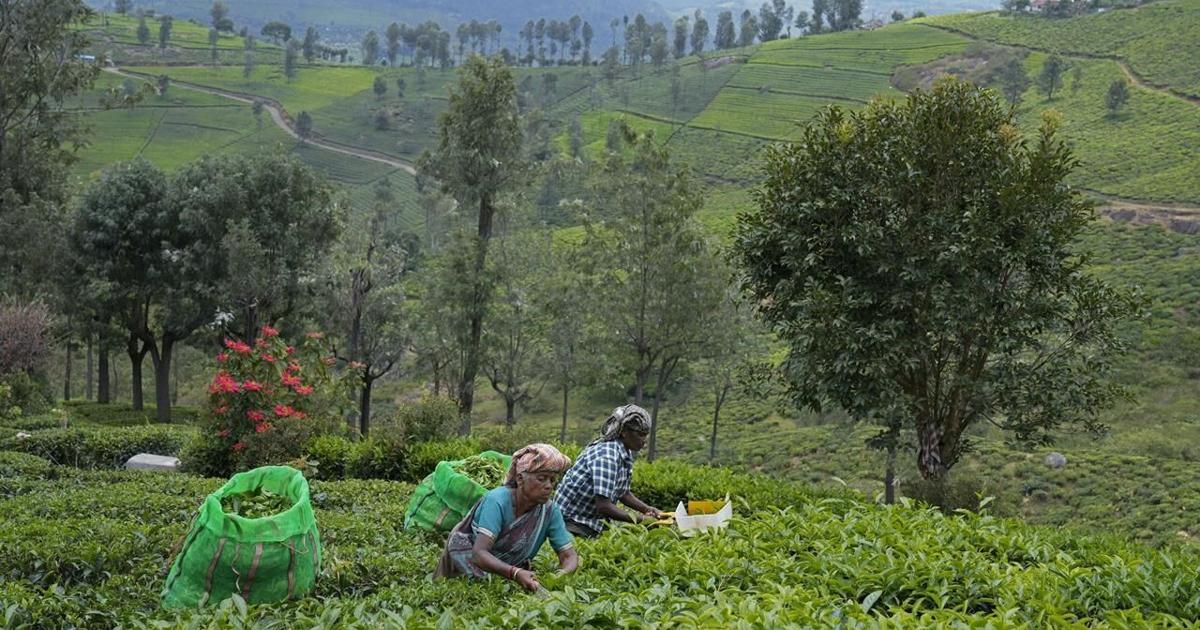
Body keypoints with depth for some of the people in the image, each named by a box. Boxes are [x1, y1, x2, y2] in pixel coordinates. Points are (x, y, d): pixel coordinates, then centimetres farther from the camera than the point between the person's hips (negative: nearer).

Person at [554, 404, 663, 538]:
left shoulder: (626, 453, 2)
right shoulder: (606, 456, -26)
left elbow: (623, 493, 14)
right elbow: (604, 506, -31)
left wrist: (648, 510, 0)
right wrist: (641, 519, -23)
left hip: (593, 523, 9)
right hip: (571, 521, -8)